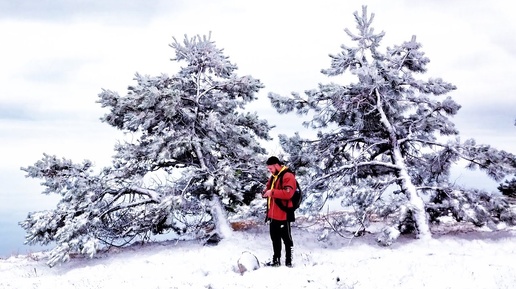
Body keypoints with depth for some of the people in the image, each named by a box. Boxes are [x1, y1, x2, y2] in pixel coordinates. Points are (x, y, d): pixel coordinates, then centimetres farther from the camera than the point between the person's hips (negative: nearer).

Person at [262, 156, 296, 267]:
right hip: (273, 214, 9)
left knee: (286, 238, 0)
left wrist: (272, 192, -24)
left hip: (283, 214, -9)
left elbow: (288, 193, -24)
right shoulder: (274, 176, 16)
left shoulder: (288, 176, -13)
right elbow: (269, 187, 29)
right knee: (275, 237, 17)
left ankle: (288, 262, 8)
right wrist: (266, 191, 5)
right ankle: (276, 260, 28)